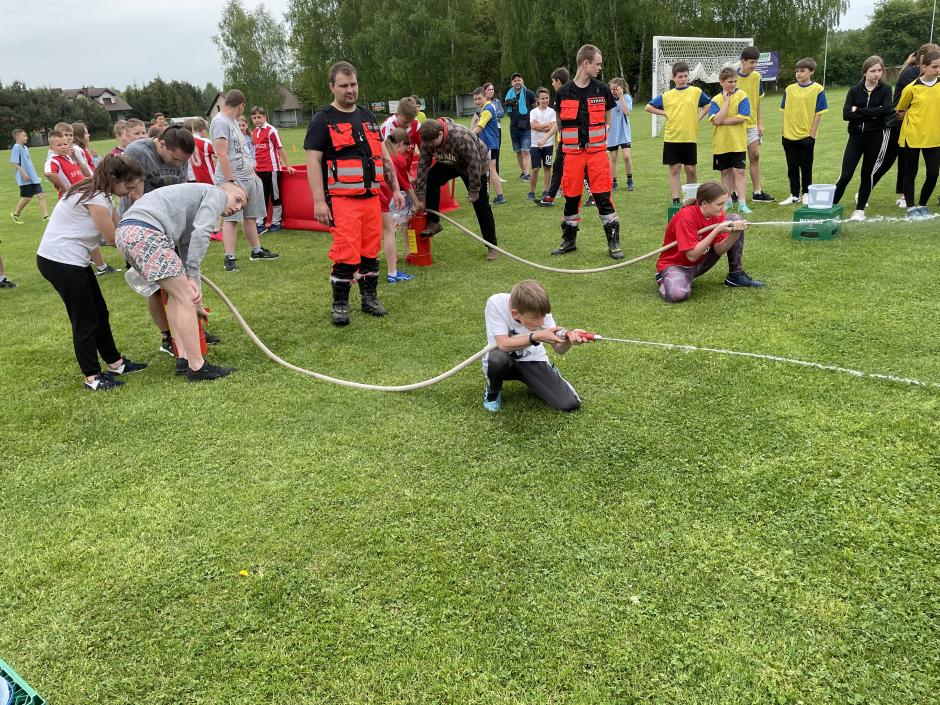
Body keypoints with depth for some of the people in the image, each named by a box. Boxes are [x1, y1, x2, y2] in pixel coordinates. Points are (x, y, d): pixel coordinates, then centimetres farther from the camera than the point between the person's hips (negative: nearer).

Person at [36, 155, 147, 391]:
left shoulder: (99, 194, 9)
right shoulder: (95, 198, -22)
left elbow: (118, 227, 6)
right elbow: (113, 238, -15)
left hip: (70, 259, 10)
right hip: (61, 261, -10)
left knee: (99, 312, 16)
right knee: (85, 319, 0)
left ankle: (115, 363, 28)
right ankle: (92, 378, 10)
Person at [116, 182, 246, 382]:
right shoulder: (217, 193, 10)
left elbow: (187, 254, 34)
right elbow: (201, 233, -8)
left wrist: (194, 300, 35)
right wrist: (192, 276, -7)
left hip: (125, 232, 10)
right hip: (145, 231, -10)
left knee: (177, 293, 19)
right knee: (185, 296, -5)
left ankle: (184, 358, 17)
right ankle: (197, 367, -2)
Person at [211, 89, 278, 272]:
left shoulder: (232, 121, 18)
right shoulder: (220, 122, -12)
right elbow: (221, 154, -19)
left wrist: (253, 173, 21)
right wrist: (230, 180, -22)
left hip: (247, 177, 9)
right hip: (233, 178, -9)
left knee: (250, 216, 15)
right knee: (231, 218, -7)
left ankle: (256, 251, 25)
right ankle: (229, 258, -6)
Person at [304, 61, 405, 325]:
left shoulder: (367, 117, 18)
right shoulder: (323, 120, -1)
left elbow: (384, 156, 22)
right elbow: (313, 161, -7)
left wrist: (395, 189, 17)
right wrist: (319, 201, -14)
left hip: (371, 196, 6)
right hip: (342, 199, -6)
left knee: (371, 251, 9)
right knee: (346, 254, -10)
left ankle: (369, 297, 23)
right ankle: (339, 304, 4)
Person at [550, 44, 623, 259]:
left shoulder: (602, 89, 2)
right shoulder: (564, 92, 0)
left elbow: (607, 119, 12)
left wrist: (600, 138, 3)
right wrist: (573, 138, 7)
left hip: (597, 151, 0)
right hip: (573, 152, 0)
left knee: (603, 195, -4)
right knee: (571, 196, 7)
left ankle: (613, 241, 4)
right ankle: (569, 240, 22)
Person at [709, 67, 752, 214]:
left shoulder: (742, 96, -3)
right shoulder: (716, 100, 2)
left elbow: (742, 118, -14)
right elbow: (716, 120, -14)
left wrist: (722, 120, -12)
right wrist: (726, 101, -11)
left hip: (738, 142, -2)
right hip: (721, 143, 2)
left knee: (739, 171, -5)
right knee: (725, 172, 11)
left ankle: (742, 203, -6)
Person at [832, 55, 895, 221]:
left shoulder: (885, 89, 0)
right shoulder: (854, 90, 2)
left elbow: (886, 109, -16)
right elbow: (846, 114, -10)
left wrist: (859, 111, -15)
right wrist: (872, 113, -15)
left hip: (877, 137, 0)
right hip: (856, 136, 0)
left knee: (868, 174, 6)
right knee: (845, 175, -5)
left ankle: (860, 209, 15)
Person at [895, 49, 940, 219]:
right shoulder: (912, 88, -9)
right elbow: (900, 111, 4)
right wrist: (911, 121, 2)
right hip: (912, 136, -3)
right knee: (910, 173, 6)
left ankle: (922, 205, 18)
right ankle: (911, 207, 18)